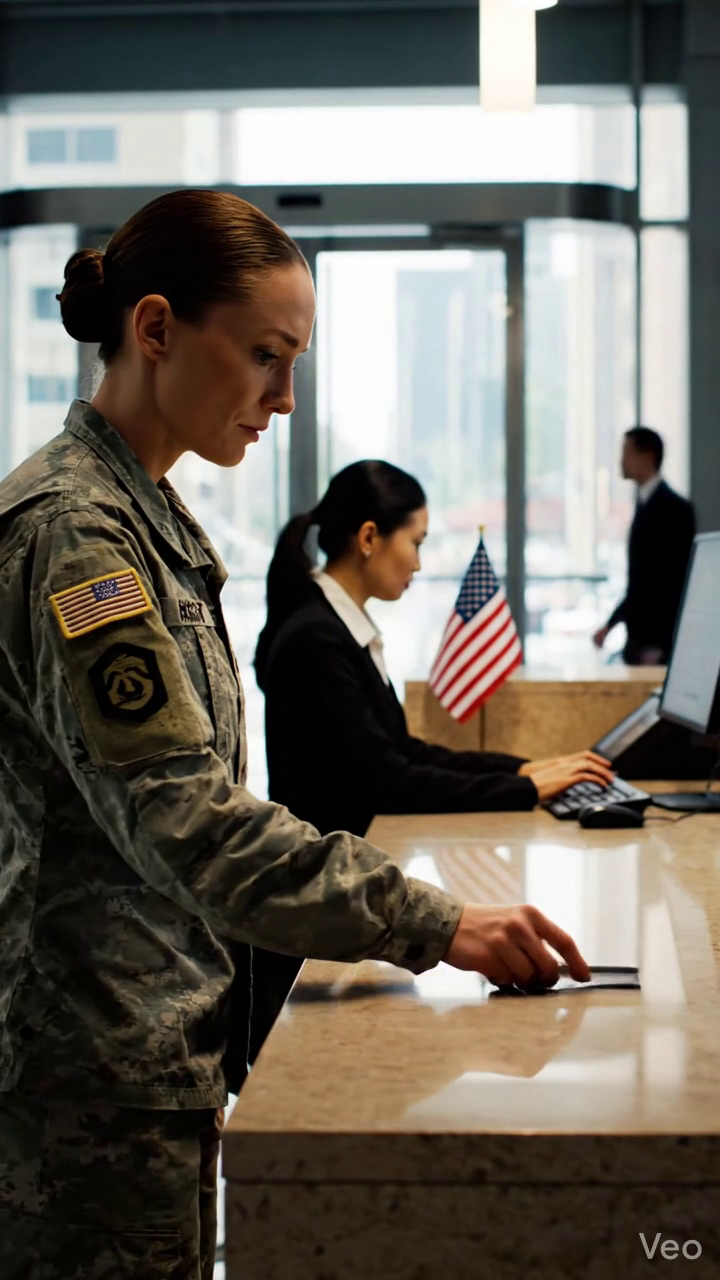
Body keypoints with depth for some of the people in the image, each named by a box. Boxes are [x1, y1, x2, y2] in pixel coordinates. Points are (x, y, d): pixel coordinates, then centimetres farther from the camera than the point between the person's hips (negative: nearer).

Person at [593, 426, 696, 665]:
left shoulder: (674, 508, -10)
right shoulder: (645, 504, 14)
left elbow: (677, 581, -14)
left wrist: (658, 647, -17)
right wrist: (610, 625, 16)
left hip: (659, 641, -8)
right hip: (639, 638, 8)